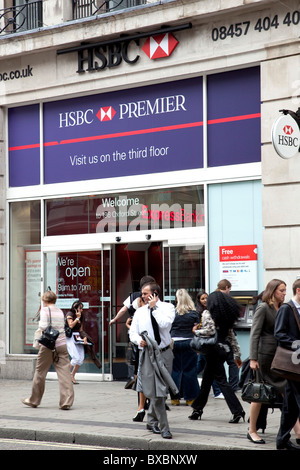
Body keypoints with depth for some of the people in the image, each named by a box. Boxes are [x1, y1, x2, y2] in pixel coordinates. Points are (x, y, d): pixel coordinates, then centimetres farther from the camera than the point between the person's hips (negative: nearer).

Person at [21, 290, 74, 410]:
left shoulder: (45, 310, -4)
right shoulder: (60, 312, 13)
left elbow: (43, 326, -14)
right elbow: (62, 327, 16)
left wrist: (40, 323, 6)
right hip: (62, 344, 4)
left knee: (40, 372, 9)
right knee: (64, 372, -2)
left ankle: (34, 400, 20)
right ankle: (66, 402, -10)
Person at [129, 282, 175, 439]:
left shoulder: (167, 307, 1)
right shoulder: (140, 311, 9)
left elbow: (165, 324, -18)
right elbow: (133, 332, 9)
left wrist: (154, 307, -12)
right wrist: (139, 340, -12)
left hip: (165, 353, 0)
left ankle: (152, 421, 26)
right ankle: (164, 427, -2)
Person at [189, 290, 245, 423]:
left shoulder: (208, 314, -9)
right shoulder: (227, 315, 11)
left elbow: (210, 330, -24)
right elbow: (231, 335, 13)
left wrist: (196, 331, -6)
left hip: (215, 350, -8)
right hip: (225, 349, 8)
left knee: (221, 380, -4)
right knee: (207, 378, 15)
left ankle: (237, 411, -9)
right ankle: (198, 409, 22)